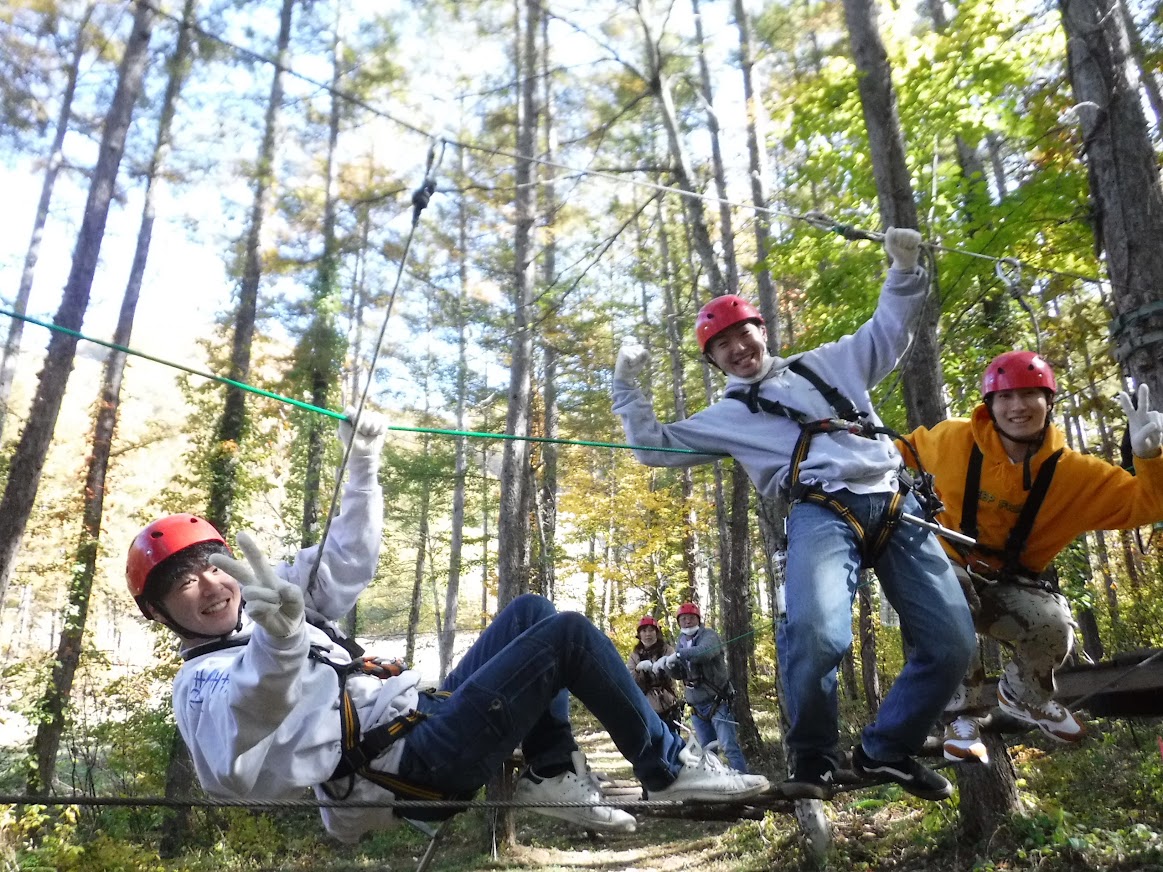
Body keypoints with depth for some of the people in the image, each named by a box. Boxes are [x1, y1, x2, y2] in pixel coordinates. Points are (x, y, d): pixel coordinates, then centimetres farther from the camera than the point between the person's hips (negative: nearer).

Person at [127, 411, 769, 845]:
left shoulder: (272, 609, 18)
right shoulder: (204, 682, -9)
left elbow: (350, 561, 26)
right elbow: (242, 765, -34)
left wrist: (363, 467, 20)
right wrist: (277, 643, -53)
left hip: (426, 719, 10)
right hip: (420, 765, -9)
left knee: (530, 611, 15)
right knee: (568, 635, -13)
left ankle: (552, 775, 6)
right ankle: (668, 769, 4)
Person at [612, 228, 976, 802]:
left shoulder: (827, 363, 27)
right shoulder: (728, 416, 21)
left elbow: (888, 331, 33)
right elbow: (654, 447, 19)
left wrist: (904, 268, 22)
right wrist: (626, 384, 14)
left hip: (895, 504, 4)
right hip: (823, 514, -3)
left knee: (952, 643, -6)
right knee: (815, 635, -31)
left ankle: (885, 751, 15)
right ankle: (813, 759, -4)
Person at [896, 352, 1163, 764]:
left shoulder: (1075, 472, -13)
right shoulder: (953, 440, -14)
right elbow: (907, 451, 7)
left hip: (1012, 586, 2)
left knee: (1054, 625, -27)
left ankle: (1024, 696, 13)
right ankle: (962, 717, -13)